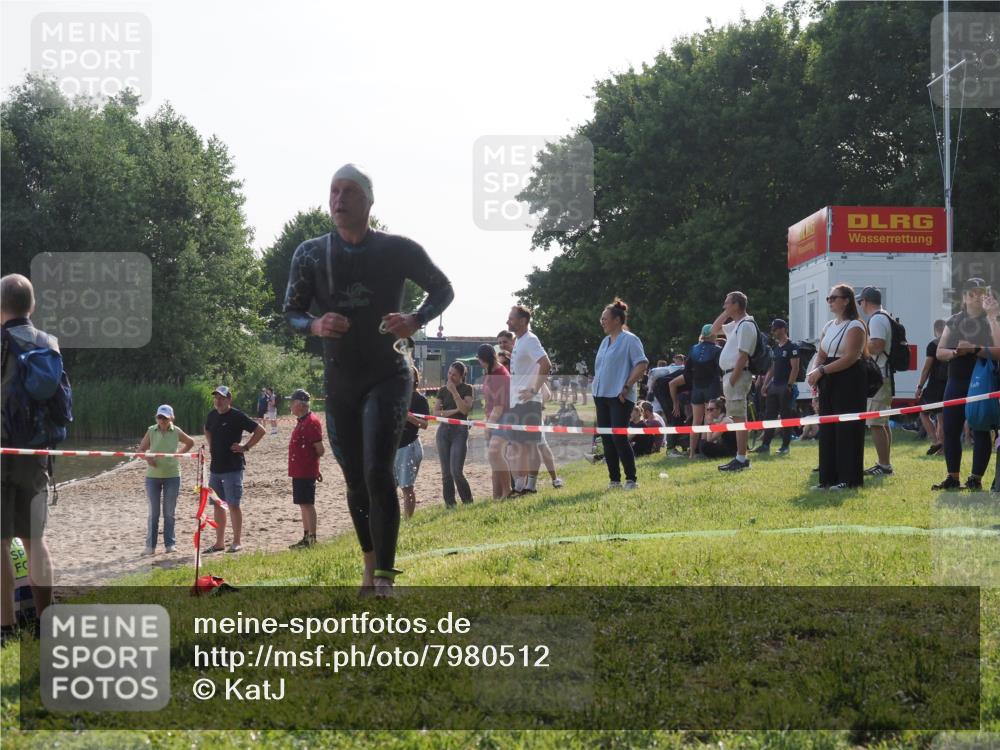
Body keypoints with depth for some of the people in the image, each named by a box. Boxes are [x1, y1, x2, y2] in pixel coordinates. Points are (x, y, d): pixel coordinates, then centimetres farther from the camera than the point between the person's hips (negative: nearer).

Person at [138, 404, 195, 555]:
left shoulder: (176, 432, -1)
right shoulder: (151, 431, -1)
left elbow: (190, 443, 16)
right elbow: (141, 449, 1)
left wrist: (179, 453, 4)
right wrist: (147, 457, -19)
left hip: (172, 475, 0)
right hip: (153, 475, 0)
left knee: (169, 512, 5)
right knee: (153, 512, 5)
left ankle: (170, 543, 11)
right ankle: (150, 545, 8)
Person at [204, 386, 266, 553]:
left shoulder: (237, 416, -11)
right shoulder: (212, 415, 10)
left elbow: (260, 431, -12)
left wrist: (245, 447, -12)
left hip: (233, 468, -7)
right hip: (215, 467, 7)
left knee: (233, 505, -5)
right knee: (217, 505, 10)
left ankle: (237, 542, 2)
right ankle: (219, 542, 17)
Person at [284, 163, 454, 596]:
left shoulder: (399, 250, -6)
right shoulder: (310, 254, -2)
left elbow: (443, 290, 5)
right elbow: (291, 312, 4)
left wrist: (415, 321, -15)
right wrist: (315, 326, -20)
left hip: (387, 377, -3)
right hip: (339, 382, 3)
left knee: (378, 474, -17)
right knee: (355, 479, 10)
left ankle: (384, 577, -14)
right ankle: (370, 565, 29)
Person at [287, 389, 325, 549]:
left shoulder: (311, 422, -17)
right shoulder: (301, 421, 14)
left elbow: (319, 450, -19)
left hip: (306, 472, -10)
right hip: (298, 470, 10)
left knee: (307, 504, -6)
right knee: (303, 504, 14)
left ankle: (312, 538, -2)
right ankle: (306, 537, 21)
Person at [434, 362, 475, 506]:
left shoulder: (467, 389, 1)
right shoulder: (443, 390, 10)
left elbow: (465, 409, -13)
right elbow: (435, 412, 2)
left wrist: (454, 391, -15)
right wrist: (454, 411, -10)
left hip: (460, 431, -4)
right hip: (444, 431, 4)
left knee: (456, 472, -14)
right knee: (446, 473, 3)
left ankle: (468, 503, 1)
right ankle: (450, 505, 8)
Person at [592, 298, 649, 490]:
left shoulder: (629, 340, -8)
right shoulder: (605, 341, 16)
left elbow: (642, 365, -14)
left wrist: (627, 387, -17)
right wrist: (595, 384, 13)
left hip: (620, 397, -8)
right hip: (601, 395, 8)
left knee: (619, 438, -12)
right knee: (606, 439, 7)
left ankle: (631, 479, -5)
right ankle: (614, 480, 12)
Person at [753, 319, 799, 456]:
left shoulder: (791, 347, -8)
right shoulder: (775, 348, 16)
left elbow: (795, 368, -14)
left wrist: (789, 386, -19)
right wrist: (765, 384, 12)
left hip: (785, 386, -8)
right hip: (773, 385, 8)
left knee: (786, 417, -2)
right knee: (769, 415, 6)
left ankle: (785, 446, 4)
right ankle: (765, 445, 9)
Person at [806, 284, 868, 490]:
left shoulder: (854, 326, -8)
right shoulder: (828, 327, 16)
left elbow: (851, 357, -18)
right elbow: (821, 355, 13)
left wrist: (822, 371, -21)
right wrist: (815, 372, -8)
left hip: (849, 381, -8)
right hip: (829, 382, 8)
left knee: (846, 429, -5)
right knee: (827, 429, 6)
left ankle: (849, 478, 0)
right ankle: (829, 477, 10)